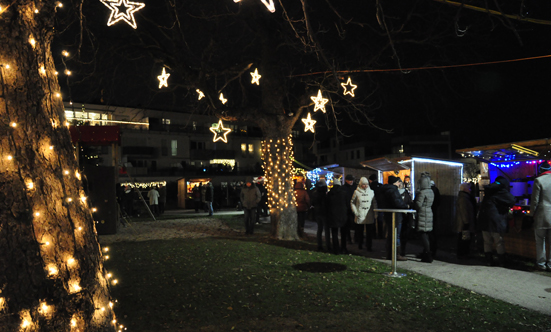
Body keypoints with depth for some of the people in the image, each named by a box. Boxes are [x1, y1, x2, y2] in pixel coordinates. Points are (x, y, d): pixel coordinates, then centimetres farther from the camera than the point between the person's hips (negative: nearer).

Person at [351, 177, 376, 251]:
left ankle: (369, 246, 7)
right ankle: (359, 245, 22)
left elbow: (374, 203, 11)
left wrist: (375, 213, 5)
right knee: (359, 231, 7)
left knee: (370, 231, -1)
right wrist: (355, 212, -1)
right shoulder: (357, 192, 1)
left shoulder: (371, 192, 6)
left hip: (369, 216, 1)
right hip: (360, 216, -1)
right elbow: (352, 202, 6)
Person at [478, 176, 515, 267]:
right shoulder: (502, 192, -9)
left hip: (484, 221, 5)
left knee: (487, 242, 11)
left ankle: (489, 261, 14)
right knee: (499, 243, 5)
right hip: (495, 221, -5)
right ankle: (502, 262, 11)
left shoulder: (489, 191, 9)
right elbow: (512, 201, -10)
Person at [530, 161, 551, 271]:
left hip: (541, 216, -4)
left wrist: (532, 213, 2)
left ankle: (541, 264, 13)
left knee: (540, 241, 7)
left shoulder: (538, 180, -11)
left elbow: (535, 200, -10)